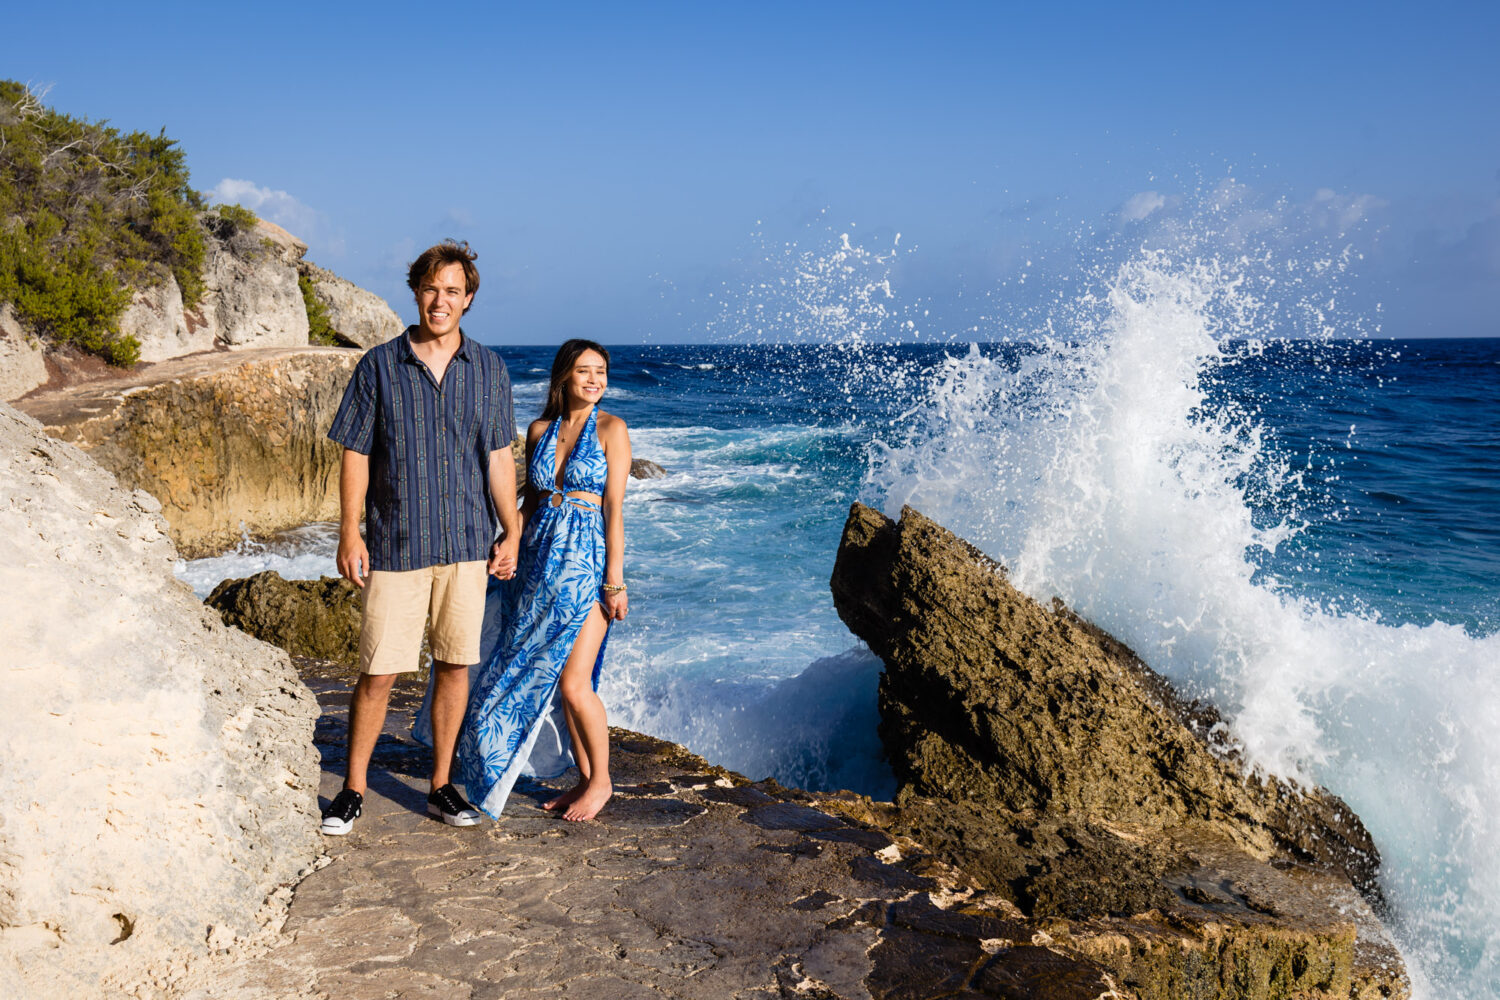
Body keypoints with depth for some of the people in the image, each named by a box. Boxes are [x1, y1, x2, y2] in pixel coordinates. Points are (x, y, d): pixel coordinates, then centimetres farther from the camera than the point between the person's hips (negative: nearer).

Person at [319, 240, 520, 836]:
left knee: (454, 664, 8)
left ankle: (441, 787, 22)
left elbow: (499, 457, 8)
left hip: (467, 543, 2)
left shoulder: (488, 370, 6)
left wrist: (511, 533, 4)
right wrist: (349, 533, -5)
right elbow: (355, 455, 1)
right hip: (396, 545, -2)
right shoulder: (378, 366, 0)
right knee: (378, 671, 0)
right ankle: (353, 789, 17)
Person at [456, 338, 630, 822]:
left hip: (587, 562, -5)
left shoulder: (610, 429, -4)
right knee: (552, 678, 8)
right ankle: (585, 779, 22)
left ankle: (601, 780, 11)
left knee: (573, 683, -9)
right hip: (541, 560, 5)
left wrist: (615, 581, -11)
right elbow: (528, 501, 16)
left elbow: (614, 508, -8)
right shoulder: (540, 430, 10)